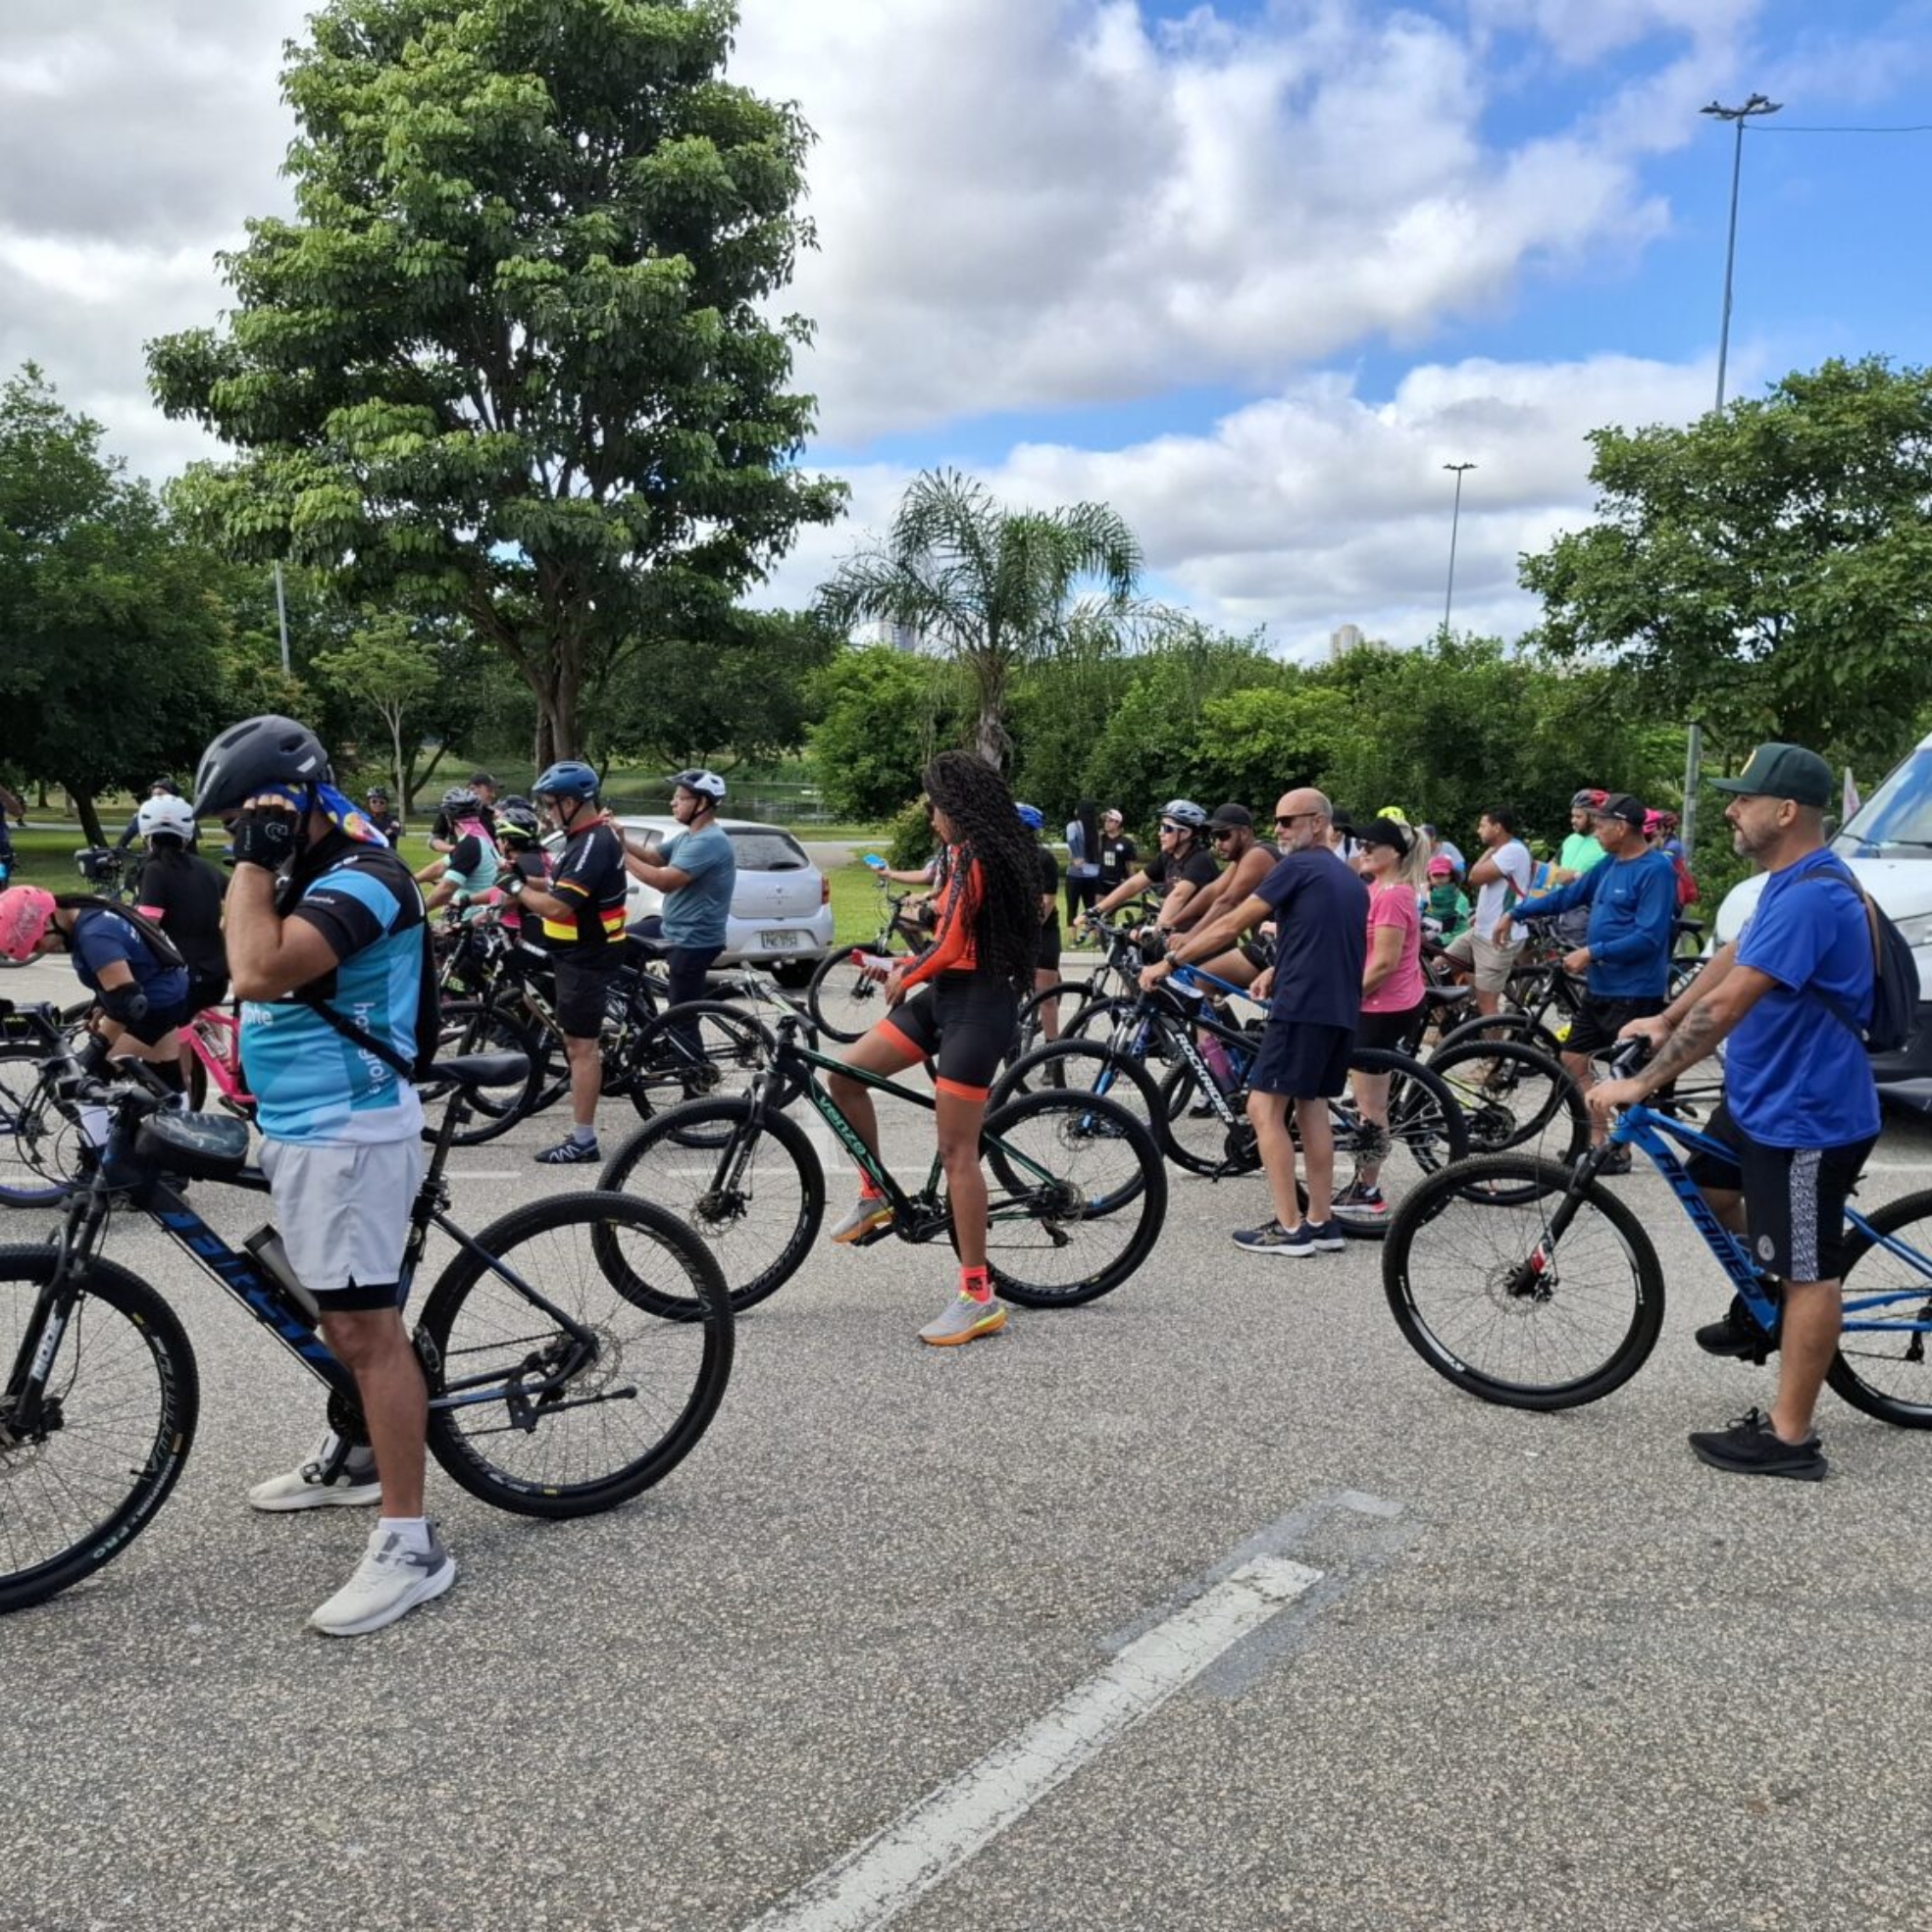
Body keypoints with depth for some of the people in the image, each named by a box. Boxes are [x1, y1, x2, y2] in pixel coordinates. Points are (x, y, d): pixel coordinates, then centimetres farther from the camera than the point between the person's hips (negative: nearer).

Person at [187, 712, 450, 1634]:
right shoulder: (312, 872, 13)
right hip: (302, 1128, 10)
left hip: (347, 1136, -10)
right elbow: (265, 987, 23)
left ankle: (409, 1543, -3)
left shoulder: (361, 877, -19)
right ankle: (356, 1454, 41)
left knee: (367, 1326, -8)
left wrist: (255, 861, -23)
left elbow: (258, 974, -31)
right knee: (336, 1316, 22)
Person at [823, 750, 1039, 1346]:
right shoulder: (985, 851, 15)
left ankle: (979, 1297, -1)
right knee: (844, 1074, 5)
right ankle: (875, 1199, 18)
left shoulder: (974, 856, -15)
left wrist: (906, 978, 0)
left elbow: (951, 946, -17)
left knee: (957, 1151, -7)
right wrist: (912, 964, 12)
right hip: (948, 994, 10)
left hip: (975, 1004, -10)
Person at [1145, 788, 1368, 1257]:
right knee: (1310, 1105, 15)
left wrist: (1170, 961, -4)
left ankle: (1290, 1228, -5)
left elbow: (1231, 924, -8)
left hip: (1302, 1006, -9)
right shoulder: (1352, 880, 20)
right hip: (1342, 1011, 9)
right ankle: (1322, 1222, 16)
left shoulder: (1298, 867, -6)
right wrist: (1277, 970, 13)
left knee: (1264, 1108, -4)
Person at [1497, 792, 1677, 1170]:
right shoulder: (1609, 865, 9)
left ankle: (1620, 1152, 15)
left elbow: (1649, 937, -23)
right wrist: (1515, 913, 15)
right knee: (1573, 1060, 11)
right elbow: (1567, 896, 18)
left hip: (1634, 993, -9)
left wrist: (1592, 952, -23)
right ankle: (1597, 1141, 18)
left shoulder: (1655, 870, -17)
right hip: (1599, 987, 9)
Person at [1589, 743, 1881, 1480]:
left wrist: (1641, 1082, -26)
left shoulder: (1810, 896, -27)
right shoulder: (1787, 882, 7)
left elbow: (1726, 1006, -30)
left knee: (1808, 1272, -1)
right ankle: (1761, 1305, 44)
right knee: (1710, 1187, 26)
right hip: (1759, 1096, 10)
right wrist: (1663, 1020, 16)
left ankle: (1789, 1437, 9)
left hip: (1806, 1115, -10)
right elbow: (1732, 955, 19)